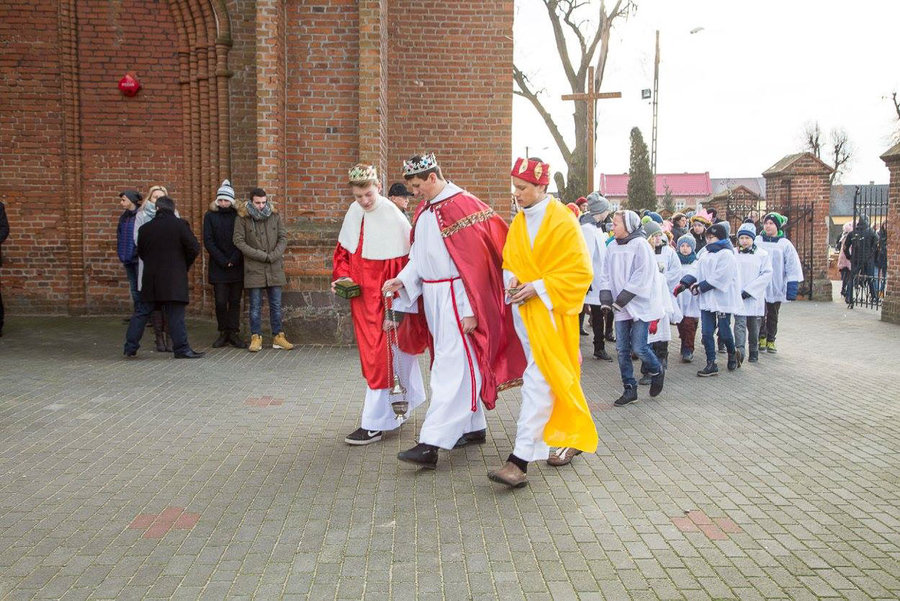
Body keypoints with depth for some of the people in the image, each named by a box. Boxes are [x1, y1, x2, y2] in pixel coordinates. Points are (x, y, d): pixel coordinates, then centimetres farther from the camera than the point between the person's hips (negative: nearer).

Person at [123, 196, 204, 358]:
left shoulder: (145, 228, 7)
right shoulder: (179, 225, -5)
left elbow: (140, 252, 14)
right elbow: (195, 248, -8)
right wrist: (185, 265, 7)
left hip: (150, 278, 4)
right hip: (174, 278, -4)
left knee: (142, 312, 11)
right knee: (175, 314, -2)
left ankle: (130, 347, 14)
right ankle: (182, 348, 0)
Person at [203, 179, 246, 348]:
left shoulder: (238, 215, 3)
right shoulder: (210, 215, 4)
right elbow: (208, 241, -1)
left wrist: (233, 260, -11)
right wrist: (223, 261, -9)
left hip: (237, 266, 0)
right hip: (218, 267, 0)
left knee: (235, 301, 3)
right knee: (220, 301, -1)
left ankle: (234, 333, 8)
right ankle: (223, 333, 11)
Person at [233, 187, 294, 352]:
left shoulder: (275, 215, 5)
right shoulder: (243, 218, -2)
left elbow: (283, 238, 5)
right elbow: (239, 241, -7)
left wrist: (273, 255, -11)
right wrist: (262, 255, -12)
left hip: (274, 268, 2)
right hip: (253, 269, -2)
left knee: (276, 305, 7)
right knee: (255, 306, 3)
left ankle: (278, 336, 15)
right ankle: (256, 338, 11)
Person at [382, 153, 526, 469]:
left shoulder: (461, 206, -15)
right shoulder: (424, 209, 11)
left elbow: (472, 261, -18)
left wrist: (469, 310, -19)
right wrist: (402, 279, 1)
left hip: (455, 298, -9)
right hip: (432, 297, 9)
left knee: (450, 368, -7)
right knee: (462, 365, 15)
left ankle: (431, 443, -9)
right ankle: (475, 427, 27)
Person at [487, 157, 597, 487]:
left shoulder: (563, 222, -10)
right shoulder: (518, 222, 10)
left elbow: (580, 271, -12)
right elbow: (509, 261, 19)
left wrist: (538, 287, -18)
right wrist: (512, 279, -4)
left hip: (550, 310, -7)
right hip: (524, 309, 7)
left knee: (538, 382, -13)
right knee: (548, 377, 15)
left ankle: (519, 461, -14)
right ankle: (569, 439, 32)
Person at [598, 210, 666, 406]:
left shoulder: (640, 245, -10)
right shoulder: (612, 247, 9)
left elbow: (642, 276, -16)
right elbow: (607, 274, 8)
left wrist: (622, 298, -19)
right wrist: (606, 297, -7)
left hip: (640, 304, -6)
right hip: (621, 308, 6)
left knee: (639, 347, -5)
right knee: (622, 349, 5)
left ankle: (657, 372, 25)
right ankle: (629, 389, 16)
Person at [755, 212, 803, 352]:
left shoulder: (785, 244, 0)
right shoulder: (756, 241, 1)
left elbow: (793, 266, 0)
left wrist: (792, 287, -6)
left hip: (776, 288, 1)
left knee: (773, 317, 11)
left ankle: (770, 341, 23)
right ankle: (761, 338, 11)